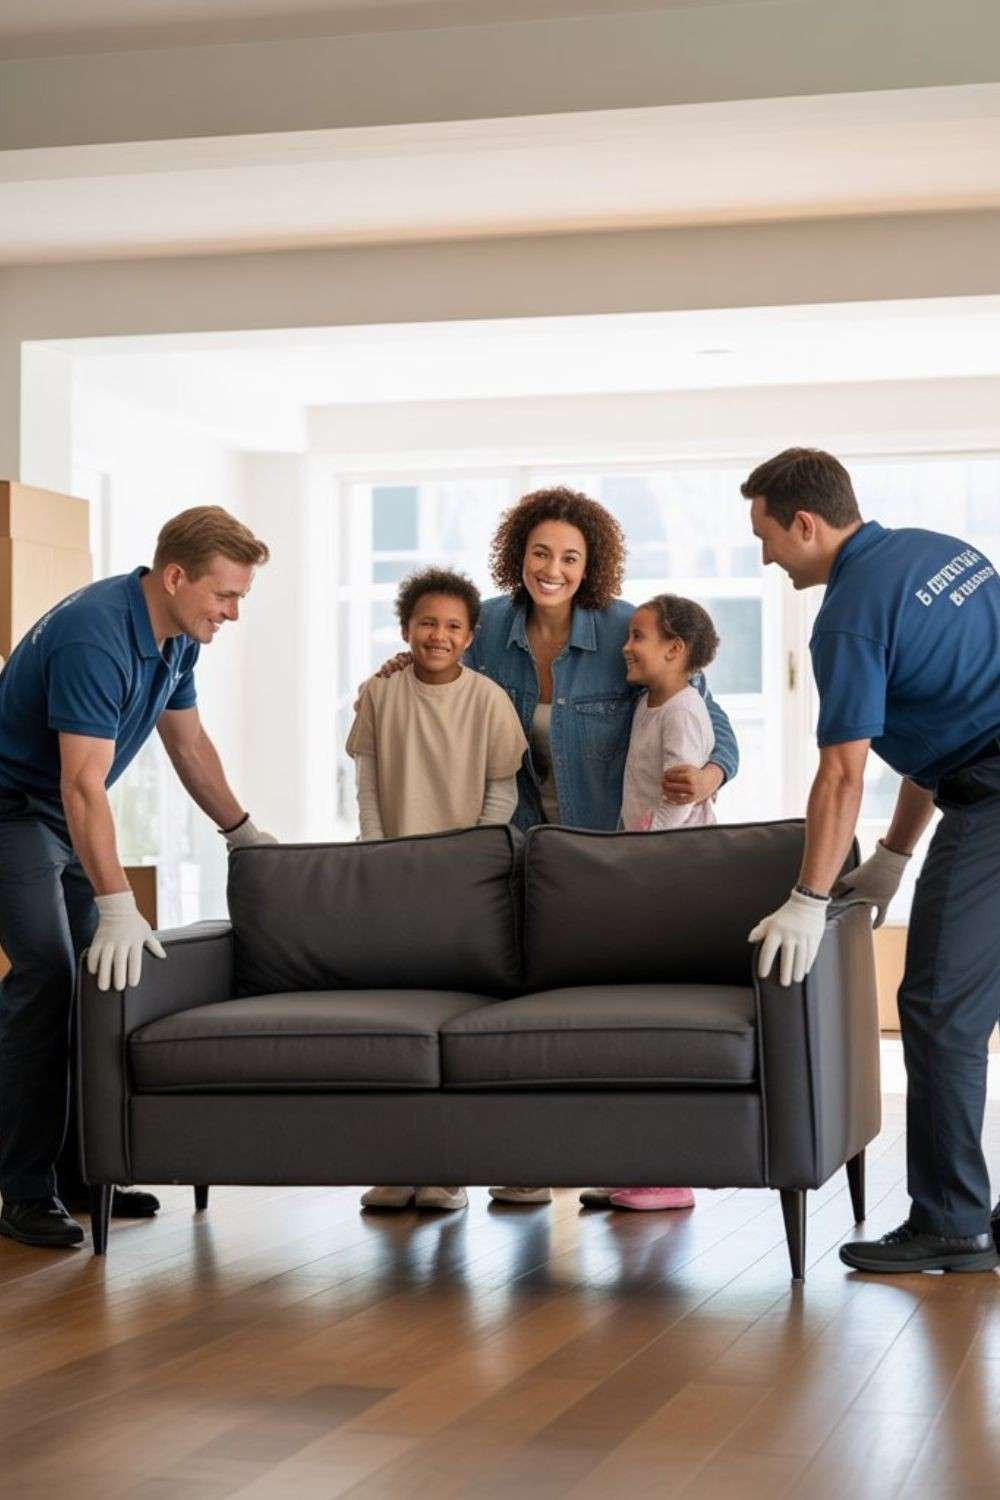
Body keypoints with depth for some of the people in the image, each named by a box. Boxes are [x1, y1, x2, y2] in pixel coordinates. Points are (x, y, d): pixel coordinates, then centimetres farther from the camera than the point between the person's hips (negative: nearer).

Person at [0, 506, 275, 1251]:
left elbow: (188, 741, 15)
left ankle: (77, 1169, 10)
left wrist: (246, 832, 15)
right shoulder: (95, 636, -30)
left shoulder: (177, 637, -1)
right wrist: (119, 906, -39)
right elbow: (84, 787, -35)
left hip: (66, 814, 9)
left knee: (98, 978, 4)